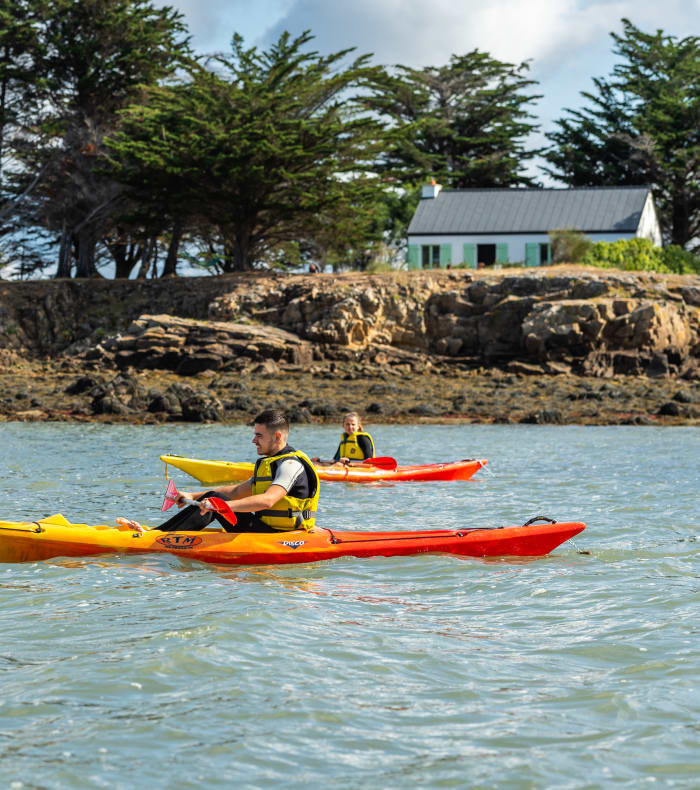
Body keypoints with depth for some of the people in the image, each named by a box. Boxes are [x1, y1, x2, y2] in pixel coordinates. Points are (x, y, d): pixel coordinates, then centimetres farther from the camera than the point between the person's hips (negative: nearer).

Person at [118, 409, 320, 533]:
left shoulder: (291, 464, -15)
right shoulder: (268, 464, 19)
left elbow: (267, 500, -31)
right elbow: (237, 491, 23)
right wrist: (194, 496, 16)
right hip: (265, 528, 10)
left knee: (214, 499, -15)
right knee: (212, 498, 3)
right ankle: (155, 532, -2)